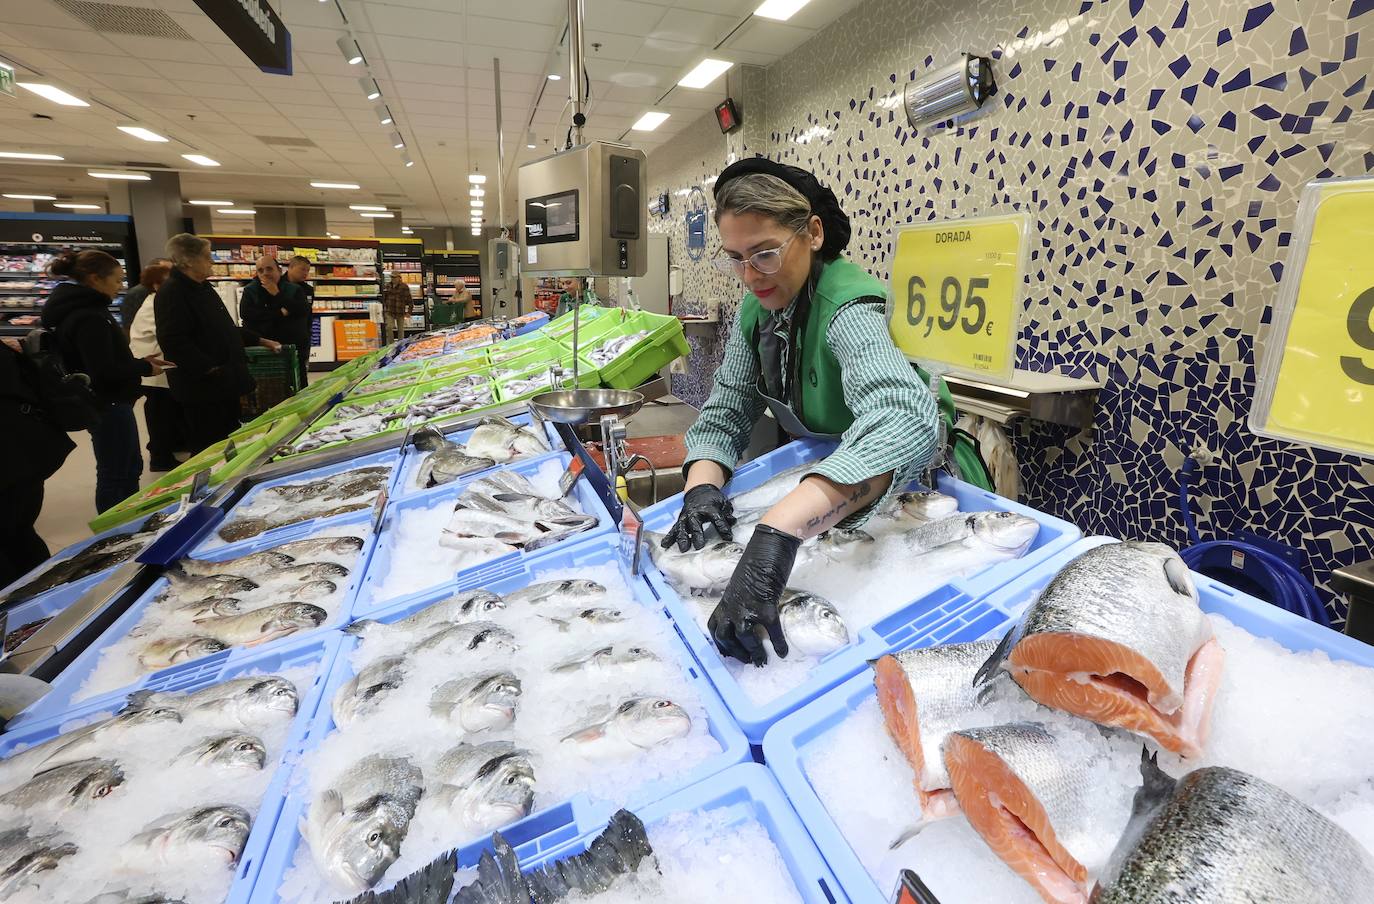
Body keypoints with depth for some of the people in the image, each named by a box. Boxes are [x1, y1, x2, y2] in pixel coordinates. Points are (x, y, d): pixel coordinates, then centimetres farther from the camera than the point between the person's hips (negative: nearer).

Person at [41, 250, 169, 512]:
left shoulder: (79, 308, 11)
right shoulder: (88, 317, -21)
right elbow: (105, 371, -26)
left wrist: (139, 362, 7)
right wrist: (144, 368, -12)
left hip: (107, 402, 11)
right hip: (108, 405, -11)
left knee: (131, 467, 20)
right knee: (115, 475, -1)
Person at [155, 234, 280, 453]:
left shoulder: (202, 288, 16)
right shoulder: (172, 293, -16)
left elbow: (225, 329, 27)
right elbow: (174, 343, -24)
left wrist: (260, 340, 26)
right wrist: (212, 369, -25)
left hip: (226, 383, 10)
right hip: (201, 387, -10)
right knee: (210, 449, -2)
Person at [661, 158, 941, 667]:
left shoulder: (846, 308, -28)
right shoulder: (757, 308, -5)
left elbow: (905, 421, -46)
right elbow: (724, 414, -3)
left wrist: (777, 533, -58)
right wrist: (702, 486, -24)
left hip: (898, 496, -6)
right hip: (811, 476, 6)